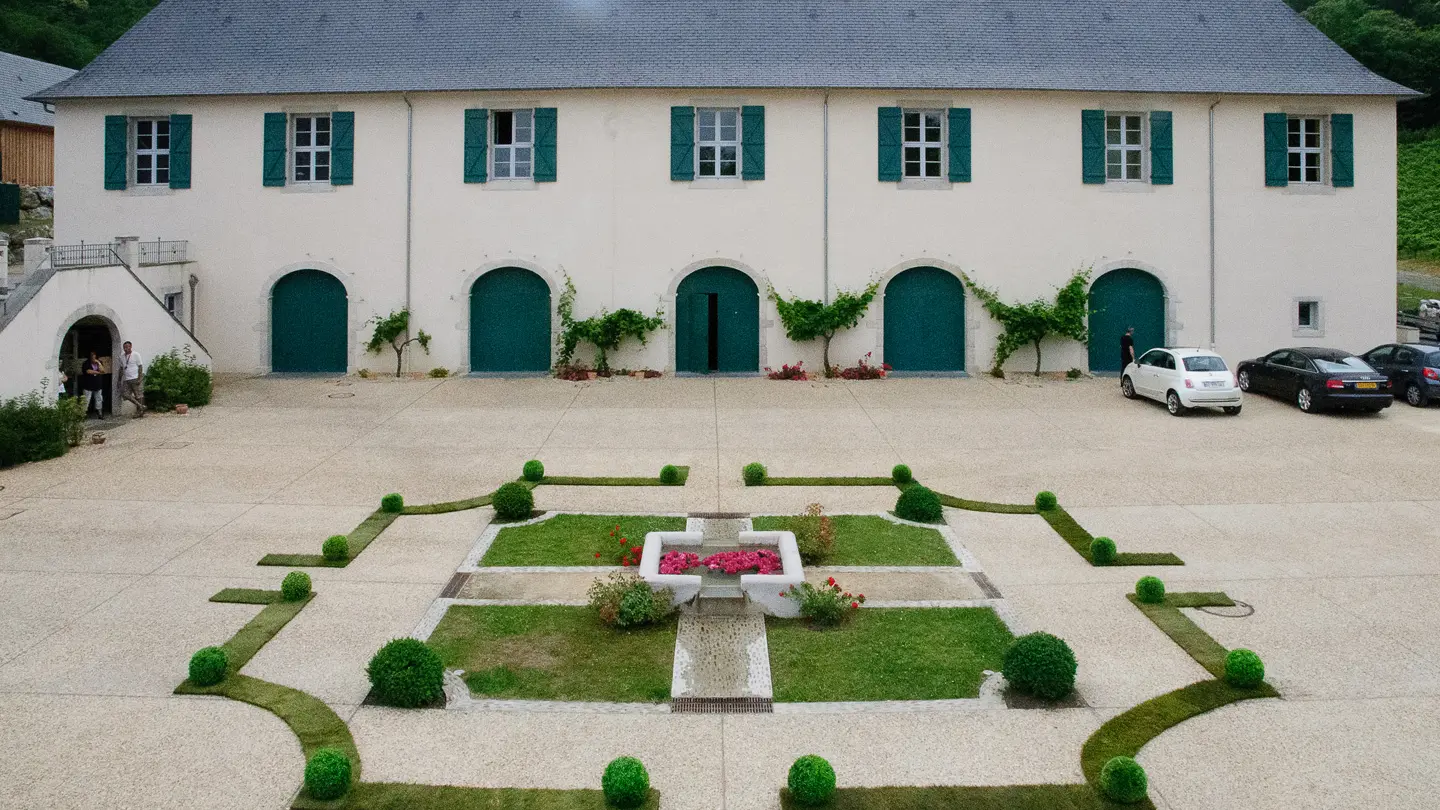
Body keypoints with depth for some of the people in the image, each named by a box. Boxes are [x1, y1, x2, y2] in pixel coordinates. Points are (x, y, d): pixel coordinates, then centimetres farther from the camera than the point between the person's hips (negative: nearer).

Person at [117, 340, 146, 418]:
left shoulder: (136, 355, -3)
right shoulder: (122, 357, 14)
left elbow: (140, 366, -6)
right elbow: (121, 368, 20)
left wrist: (139, 378, -14)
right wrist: (120, 379, 14)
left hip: (135, 379, -6)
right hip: (126, 380, 6)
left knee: (138, 395, -4)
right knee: (125, 394, -4)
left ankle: (139, 411, 3)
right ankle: (140, 406, 4)